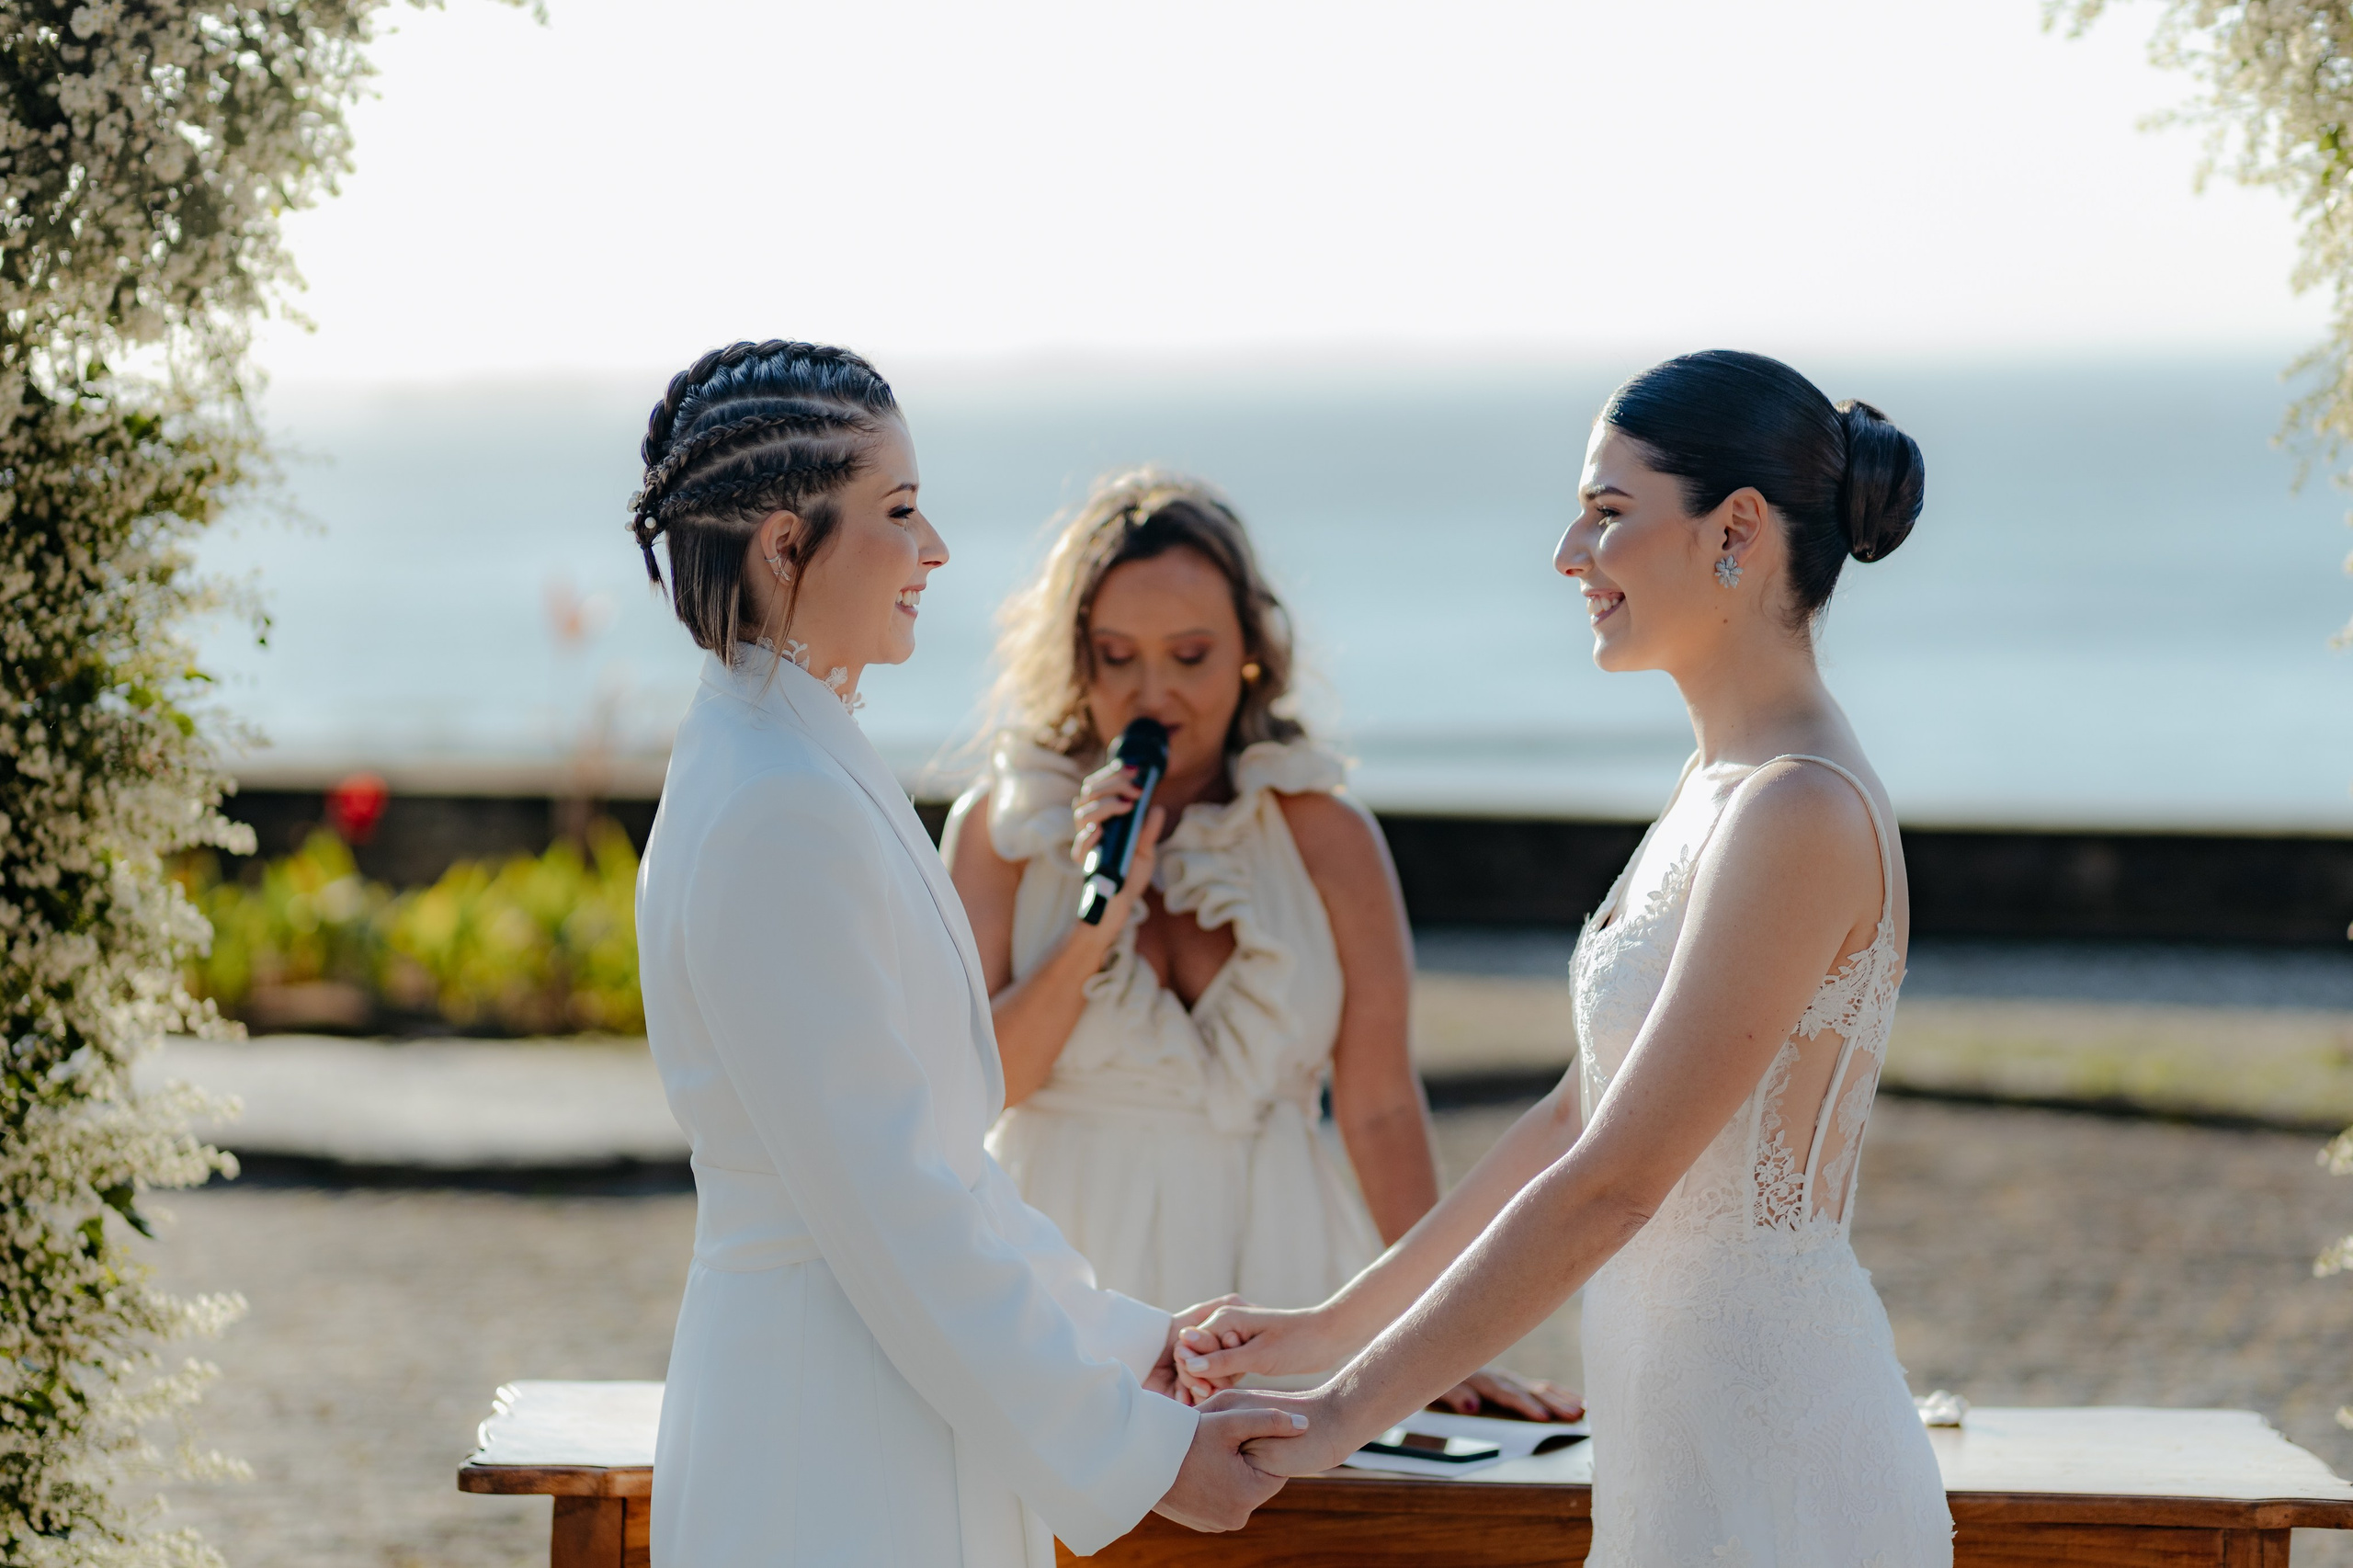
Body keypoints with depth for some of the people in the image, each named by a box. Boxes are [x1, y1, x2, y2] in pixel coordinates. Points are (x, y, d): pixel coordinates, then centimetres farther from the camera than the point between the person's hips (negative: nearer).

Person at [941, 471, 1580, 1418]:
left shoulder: (1323, 833, -1)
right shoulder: (1000, 828, 2)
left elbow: (1381, 1106, -3)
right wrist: (1100, 922, -15)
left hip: (1268, 1268, 0)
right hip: (1069, 1274, 0)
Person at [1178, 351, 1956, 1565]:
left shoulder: (1801, 810, -18)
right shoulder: (1720, 783, 12)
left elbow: (1612, 1183, -21)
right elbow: (1576, 1116, 18)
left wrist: (1341, 1414, -17)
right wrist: (1334, 1326, 17)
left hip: (1769, 1461, -9)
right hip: (1688, 1432, 9)